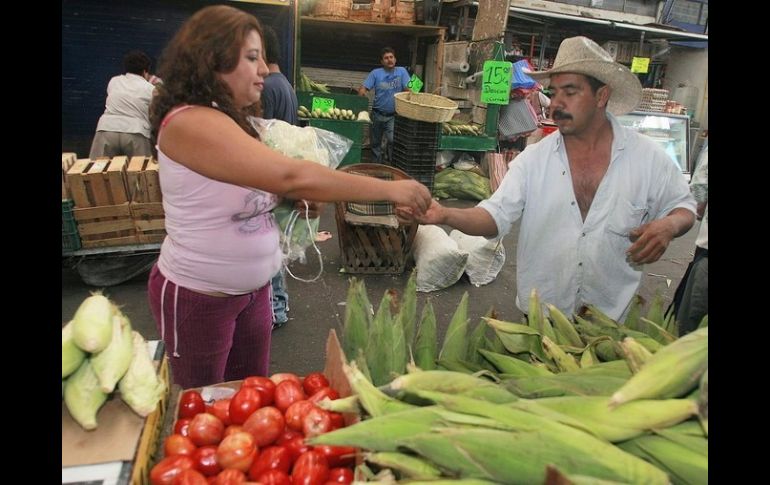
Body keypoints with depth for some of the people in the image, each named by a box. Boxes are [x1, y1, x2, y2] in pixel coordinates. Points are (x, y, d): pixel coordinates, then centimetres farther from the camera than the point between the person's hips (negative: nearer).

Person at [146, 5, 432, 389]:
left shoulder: (230, 119, 6)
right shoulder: (190, 123, -25)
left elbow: (270, 182, 13)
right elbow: (292, 176, -35)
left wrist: (298, 196, -10)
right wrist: (390, 189, -30)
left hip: (252, 288, 8)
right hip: (198, 297, -8)